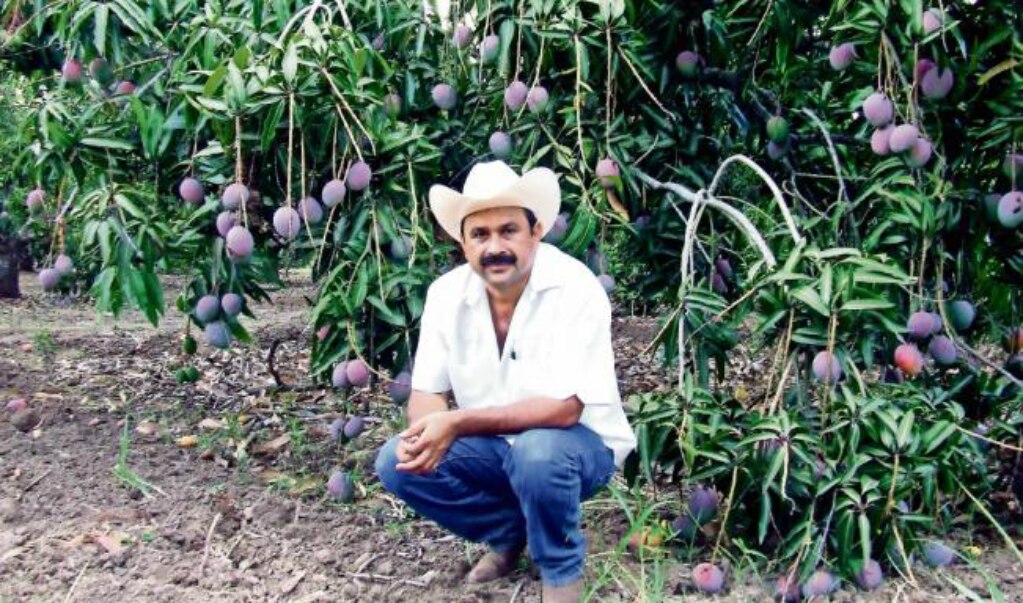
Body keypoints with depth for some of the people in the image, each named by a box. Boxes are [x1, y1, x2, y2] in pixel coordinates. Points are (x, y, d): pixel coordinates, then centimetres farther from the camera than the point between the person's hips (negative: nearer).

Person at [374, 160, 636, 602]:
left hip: (579, 444, -5)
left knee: (537, 452, -37)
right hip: (494, 447, 5)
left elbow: (564, 409, -31)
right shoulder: (446, 293, -10)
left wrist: (457, 424, -37)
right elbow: (427, 393, -5)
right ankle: (509, 530, 10)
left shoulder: (575, 289, -25)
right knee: (397, 463, -14)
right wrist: (425, 431, -29)